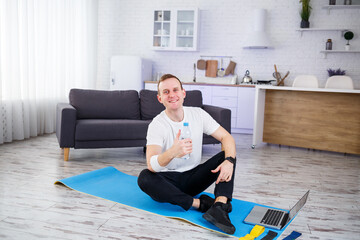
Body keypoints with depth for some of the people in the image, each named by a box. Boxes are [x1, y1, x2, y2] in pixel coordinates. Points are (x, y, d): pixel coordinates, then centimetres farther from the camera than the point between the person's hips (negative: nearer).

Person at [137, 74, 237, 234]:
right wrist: (172, 153, -54)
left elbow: (226, 137, -5)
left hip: (194, 177, 3)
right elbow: (152, 165, -31)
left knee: (227, 156, -16)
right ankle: (198, 203, -26)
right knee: (144, 178, -33)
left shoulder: (198, 114, -4)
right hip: (169, 181, -3)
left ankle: (219, 206, -37)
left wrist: (229, 161, -27)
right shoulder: (157, 125, -17)